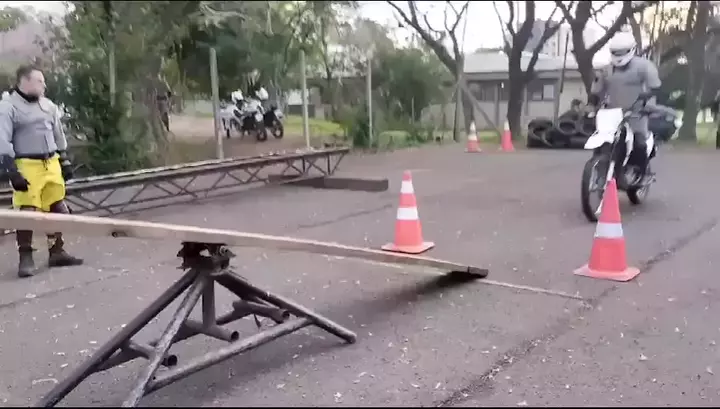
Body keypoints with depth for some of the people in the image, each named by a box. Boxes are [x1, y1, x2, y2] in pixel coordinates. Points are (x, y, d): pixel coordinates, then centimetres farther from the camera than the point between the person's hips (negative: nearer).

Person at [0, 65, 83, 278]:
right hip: (27, 166, -6)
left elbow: (58, 135, 21)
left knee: (58, 209, 9)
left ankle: (57, 252, 19)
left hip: (51, 164, 6)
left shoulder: (48, 105, 13)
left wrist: (65, 161, 18)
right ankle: (25, 258, 5)